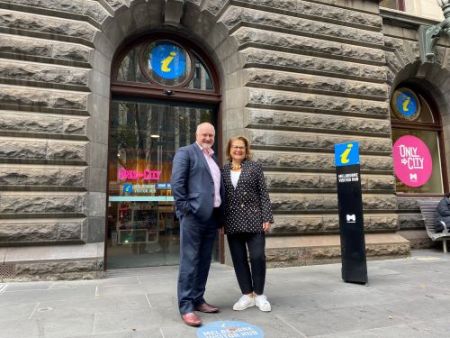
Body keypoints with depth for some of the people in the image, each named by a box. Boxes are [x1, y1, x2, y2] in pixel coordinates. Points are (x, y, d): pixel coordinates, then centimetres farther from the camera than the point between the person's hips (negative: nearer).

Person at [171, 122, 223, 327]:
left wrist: (220, 211, 13)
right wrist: (184, 207, -14)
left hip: (211, 215, 8)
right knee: (190, 262, -4)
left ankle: (198, 300, 24)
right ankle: (186, 307, 3)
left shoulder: (213, 157, 22)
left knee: (204, 261, 13)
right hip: (193, 214, -8)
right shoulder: (185, 152, -1)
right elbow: (176, 181, -10)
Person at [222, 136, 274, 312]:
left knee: (257, 257, -3)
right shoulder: (223, 170, 10)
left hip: (254, 219, -2)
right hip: (232, 222, 3)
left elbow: (263, 193, 0)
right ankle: (247, 295, 21)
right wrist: (220, 222, 6)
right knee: (238, 259, 7)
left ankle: (259, 295, 16)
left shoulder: (255, 167, 4)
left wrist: (267, 218, -7)